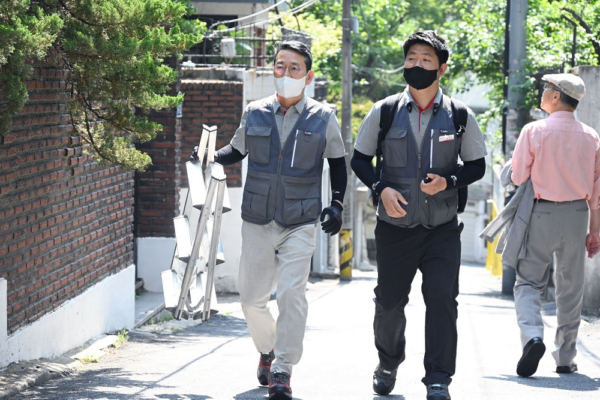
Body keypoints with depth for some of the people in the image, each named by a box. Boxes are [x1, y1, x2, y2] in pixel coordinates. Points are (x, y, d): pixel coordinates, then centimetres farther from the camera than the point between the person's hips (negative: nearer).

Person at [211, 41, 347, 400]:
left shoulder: (323, 118, 0)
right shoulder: (255, 114, 4)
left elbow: (338, 164, 11)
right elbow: (237, 151, 20)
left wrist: (336, 205, 0)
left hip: (300, 224, -2)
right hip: (258, 222, 3)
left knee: (292, 294, -16)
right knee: (252, 299, 7)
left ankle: (282, 370, -9)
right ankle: (268, 348, 36)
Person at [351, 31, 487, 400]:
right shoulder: (383, 113, 3)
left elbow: (477, 165, 8)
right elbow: (360, 158, 10)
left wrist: (448, 181, -13)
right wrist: (381, 188, -9)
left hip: (442, 227, -1)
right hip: (395, 226, 1)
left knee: (442, 299, -12)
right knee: (390, 301, 8)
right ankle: (388, 364, 34)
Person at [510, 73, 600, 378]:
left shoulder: (534, 131, -8)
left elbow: (518, 177, -6)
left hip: (542, 213, -3)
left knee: (528, 282, 3)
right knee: (570, 288, 10)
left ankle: (532, 336, -22)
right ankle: (565, 358, 14)